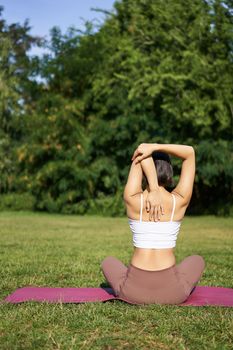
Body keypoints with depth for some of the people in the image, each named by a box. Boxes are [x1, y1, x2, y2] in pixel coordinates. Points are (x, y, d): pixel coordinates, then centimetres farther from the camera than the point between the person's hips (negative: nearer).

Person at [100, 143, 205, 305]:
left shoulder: (132, 200, -7)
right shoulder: (179, 201, -6)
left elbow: (142, 155, 0)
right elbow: (190, 152, 2)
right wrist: (154, 147, -10)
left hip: (133, 292, -1)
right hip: (172, 293, 1)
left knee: (108, 262, 33)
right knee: (197, 260, 34)